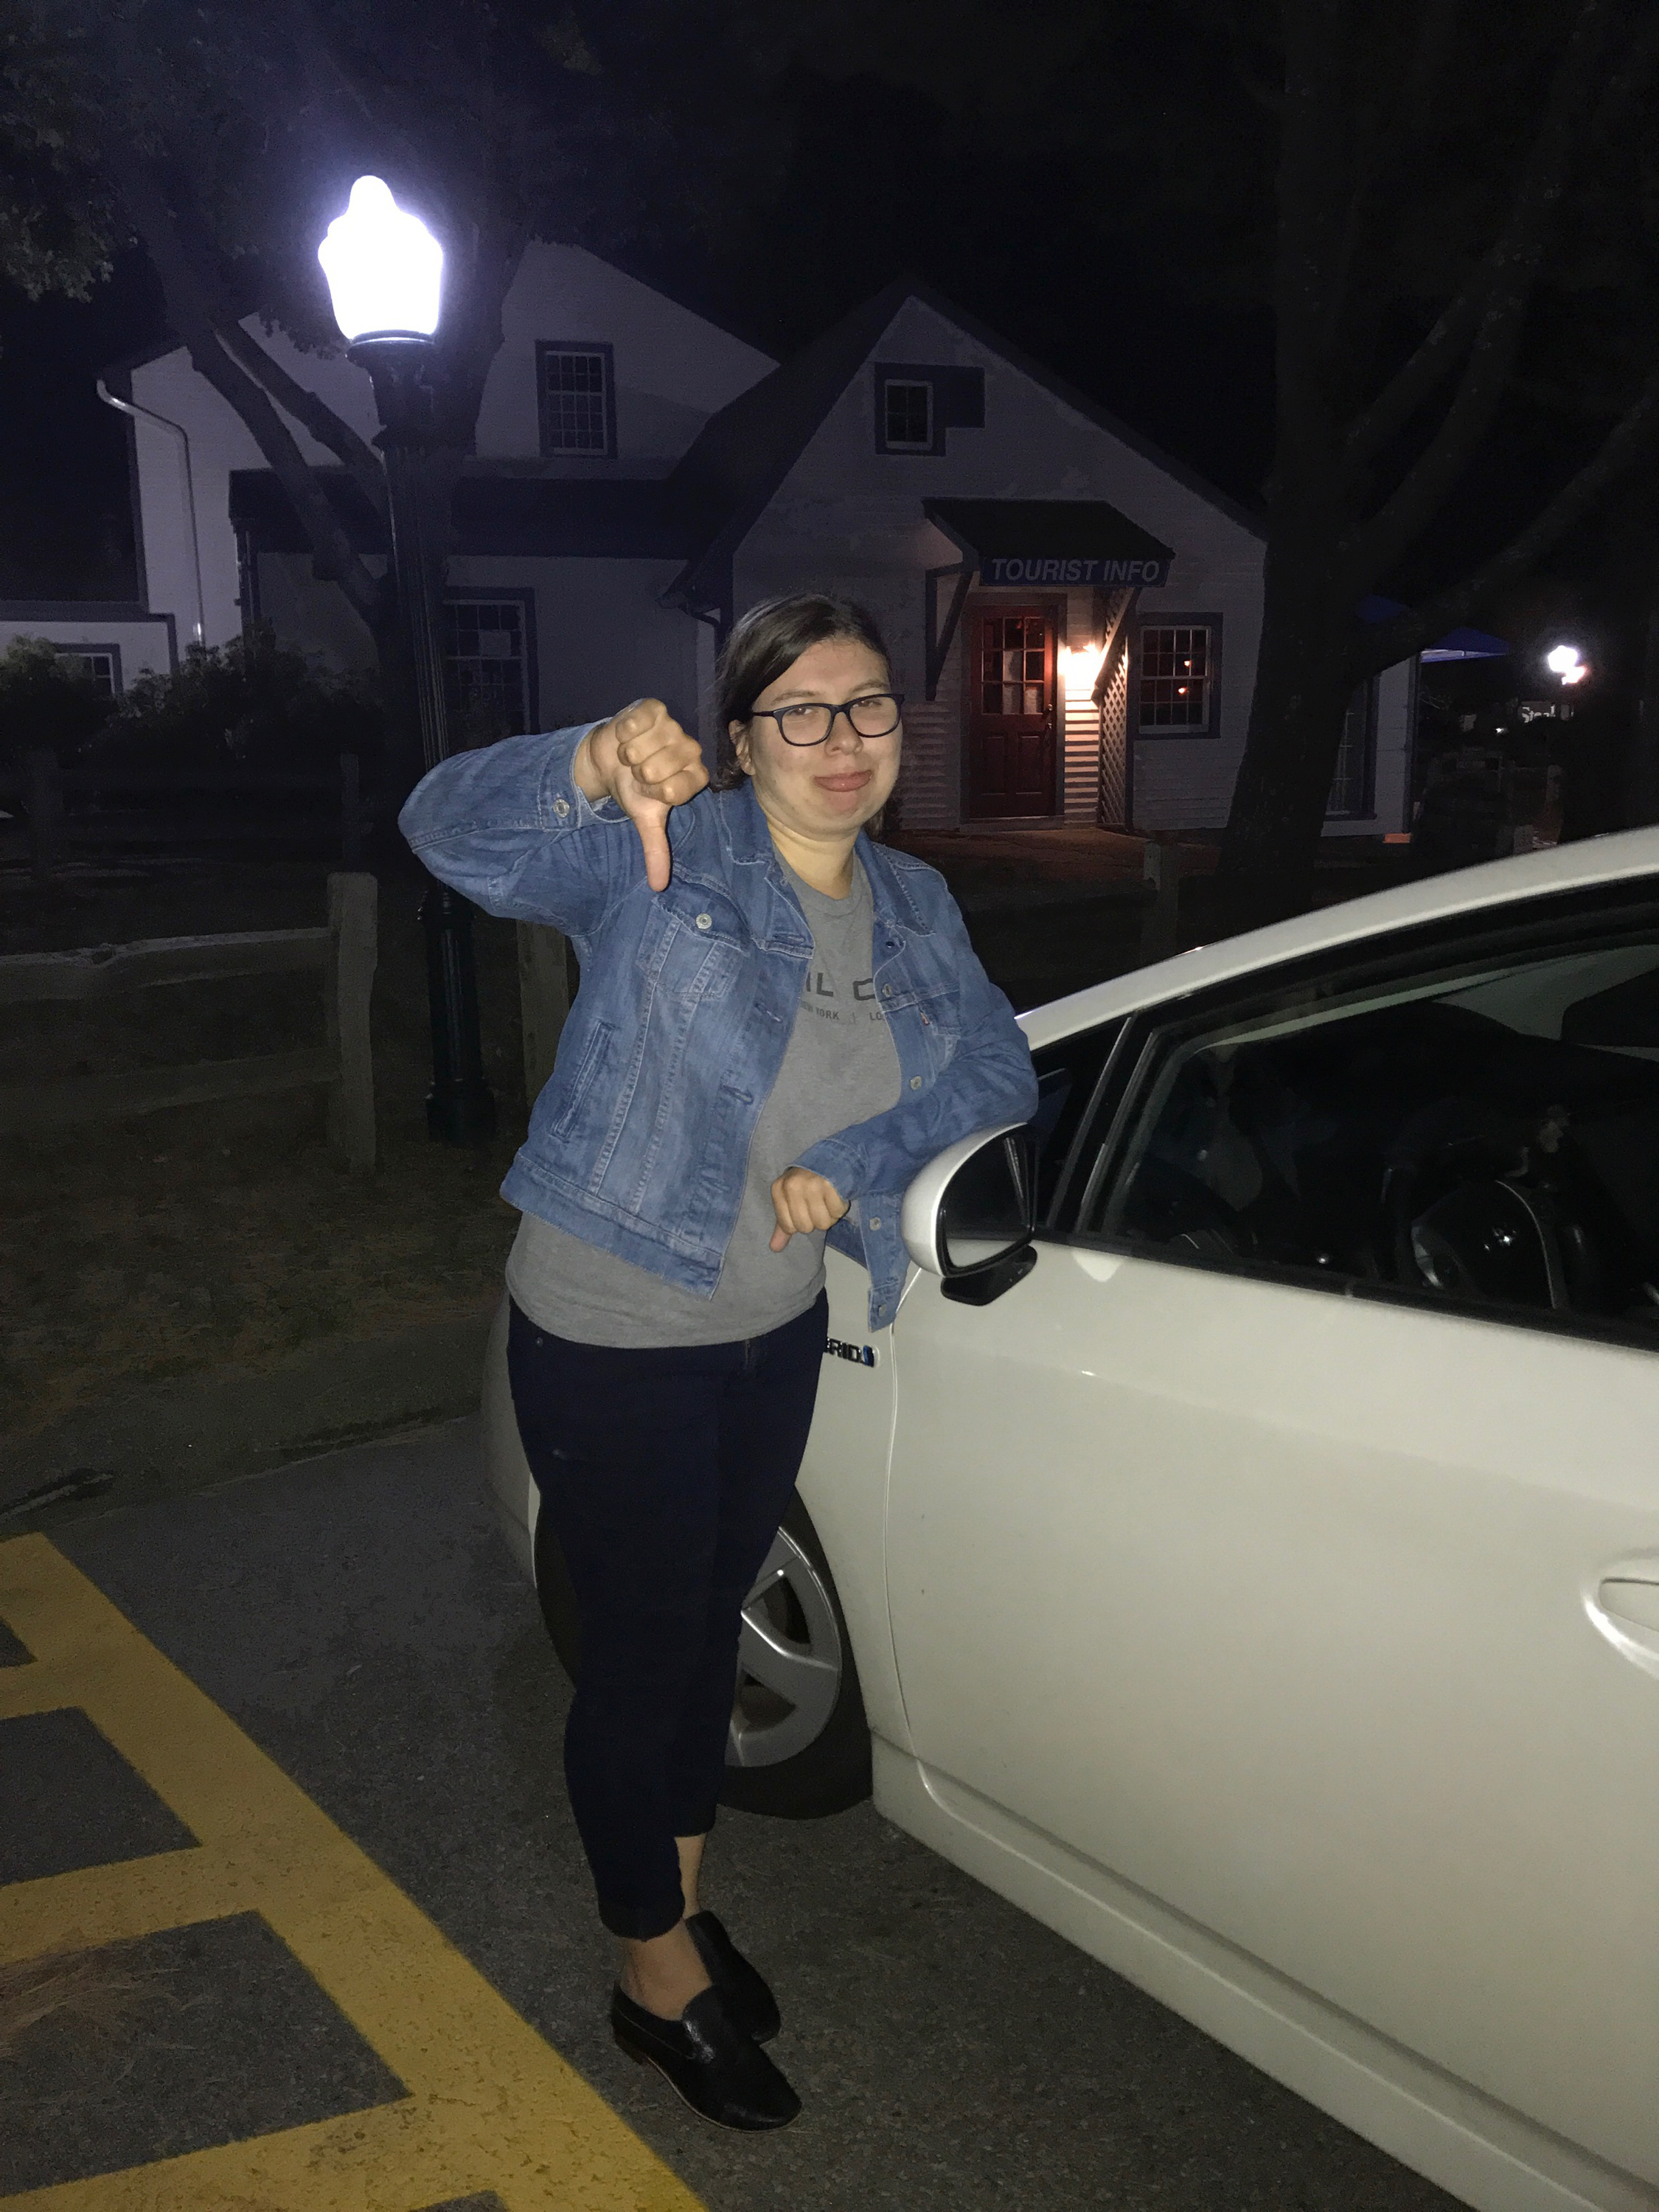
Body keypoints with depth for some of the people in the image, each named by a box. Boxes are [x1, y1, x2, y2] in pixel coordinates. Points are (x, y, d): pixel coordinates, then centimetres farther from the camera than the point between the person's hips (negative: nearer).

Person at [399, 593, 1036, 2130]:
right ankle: (660, 1981, 33)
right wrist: (594, 766, -54)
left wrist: (852, 1164, -13)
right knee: (644, 1651, 8)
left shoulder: (913, 910, 2)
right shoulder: (659, 851, -18)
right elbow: (452, 829, -32)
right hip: (612, 1343, -6)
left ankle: (679, 1902, 48)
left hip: (778, 1333, 7)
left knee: (712, 1624, 23)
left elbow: (998, 1069, 3)